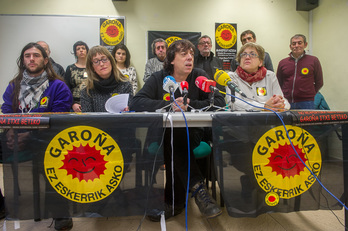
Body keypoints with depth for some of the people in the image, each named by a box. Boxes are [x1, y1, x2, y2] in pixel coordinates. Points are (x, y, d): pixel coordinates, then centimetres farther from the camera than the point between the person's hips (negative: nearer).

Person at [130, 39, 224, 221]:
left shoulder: (199, 76, 3)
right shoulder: (158, 78, 2)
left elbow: (219, 101, -7)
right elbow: (135, 103, -13)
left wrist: (189, 105, -20)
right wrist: (169, 105, -27)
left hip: (192, 135, 0)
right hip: (163, 136, 1)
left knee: (173, 139, -30)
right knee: (170, 137, -32)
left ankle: (174, 201, -17)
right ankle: (197, 187, -20)